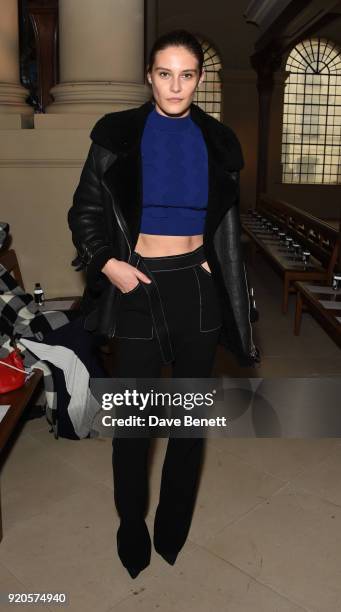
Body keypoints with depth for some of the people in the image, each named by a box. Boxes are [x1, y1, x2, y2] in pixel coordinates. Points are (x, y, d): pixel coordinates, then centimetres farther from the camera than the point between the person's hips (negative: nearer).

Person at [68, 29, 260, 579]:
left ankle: (174, 527, 34)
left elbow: (228, 228, 12)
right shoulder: (118, 135, -2)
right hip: (139, 287, -2)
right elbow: (84, 213, 3)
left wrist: (232, 299, 10)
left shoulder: (217, 142, 5)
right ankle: (132, 528, 30)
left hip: (198, 288, 3)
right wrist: (108, 263, -13)